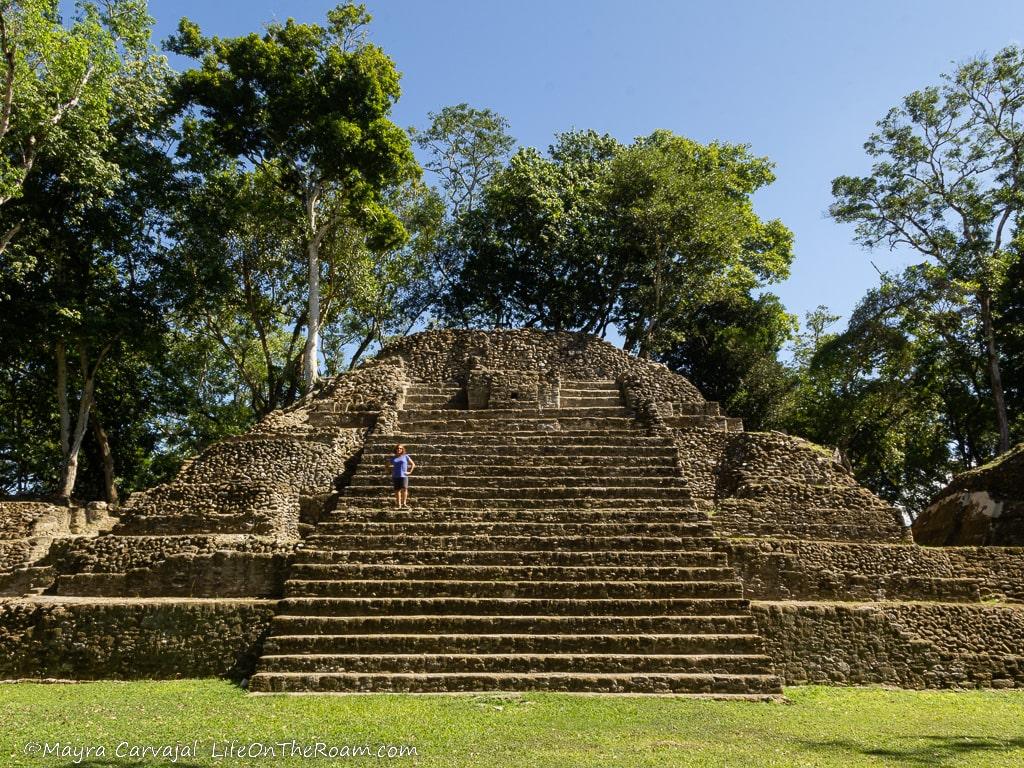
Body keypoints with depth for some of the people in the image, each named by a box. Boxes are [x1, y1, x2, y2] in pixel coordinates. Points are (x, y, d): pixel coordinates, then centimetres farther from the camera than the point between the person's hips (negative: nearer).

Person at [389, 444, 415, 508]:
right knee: (397, 490, 2)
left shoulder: (405, 456, 6)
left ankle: (404, 503, -14)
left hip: (403, 476, -2)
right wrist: (391, 472, 11)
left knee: (404, 488, -17)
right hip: (395, 476, 2)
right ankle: (398, 504, 7)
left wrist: (410, 472, 1)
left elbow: (413, 464, 10)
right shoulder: (393, 458, 11)